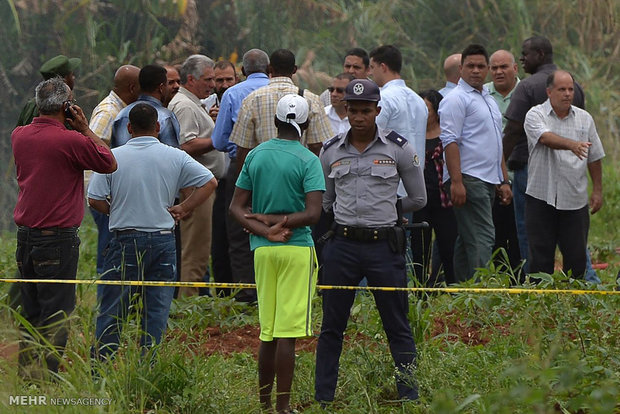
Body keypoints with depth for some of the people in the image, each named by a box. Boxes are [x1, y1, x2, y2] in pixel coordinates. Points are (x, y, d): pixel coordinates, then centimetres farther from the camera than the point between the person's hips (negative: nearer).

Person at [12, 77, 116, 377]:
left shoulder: (19, 136, 5)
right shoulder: (71, 141, -15)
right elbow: (109, 163, -3)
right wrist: (84, 128, 0)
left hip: (25, 236, 7)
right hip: (58, 237, -7)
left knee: (30, 311, 14)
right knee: (56, 314, -2)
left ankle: (26, 374, 17)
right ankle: (45, 379, -4)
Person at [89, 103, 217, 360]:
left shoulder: (113, 157, -3)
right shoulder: (175, 157, 1)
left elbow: (95, 199, -6)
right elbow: (209, 182, 0)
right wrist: (183, 209, 5)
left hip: (126, 242, -1)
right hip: (163, 241, 2)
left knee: (110, 313, 4)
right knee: (156, 314, 6)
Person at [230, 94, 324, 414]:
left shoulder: (255, 156, 8)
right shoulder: (308, 160, -7)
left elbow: (236, 207, 4)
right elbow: (312, 214, -17)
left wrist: (265, 230, -8)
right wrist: (275, 222, -7)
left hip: (262, 250, 5)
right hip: (297, 248, -5)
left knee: (268, 331, 14)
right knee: (287, 333, -4)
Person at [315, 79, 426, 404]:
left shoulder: (398, 148, -1)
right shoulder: (331, 151, 6)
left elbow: (417, 199, 8)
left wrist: (383, 210, 11)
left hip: (384, 245, -2)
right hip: (342, 245, 2)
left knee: (398, 327, 3)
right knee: (331, 326, 7)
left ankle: (409, 396, 8)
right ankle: (322, 398, 14)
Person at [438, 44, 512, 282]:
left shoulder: (489, 100, 22)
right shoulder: (456, 99, -7)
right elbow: (450, 142, -15)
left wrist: (504, 181, 23)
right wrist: (456, 182, -22)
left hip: (489, 181, 9)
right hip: (468, 180, -9)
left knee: (467, 240, 10)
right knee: (482, 238, -16)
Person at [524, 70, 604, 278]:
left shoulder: (584, 119, 10)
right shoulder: (535, 115, -2)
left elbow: (594, 158, 15)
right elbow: (546, 138, -23)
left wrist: (597, 190, 11)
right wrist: (572, 145, -40)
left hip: (576, 200, 3)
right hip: (541, 198, -3)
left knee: (576, 256, 3)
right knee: (541, 254, 0)